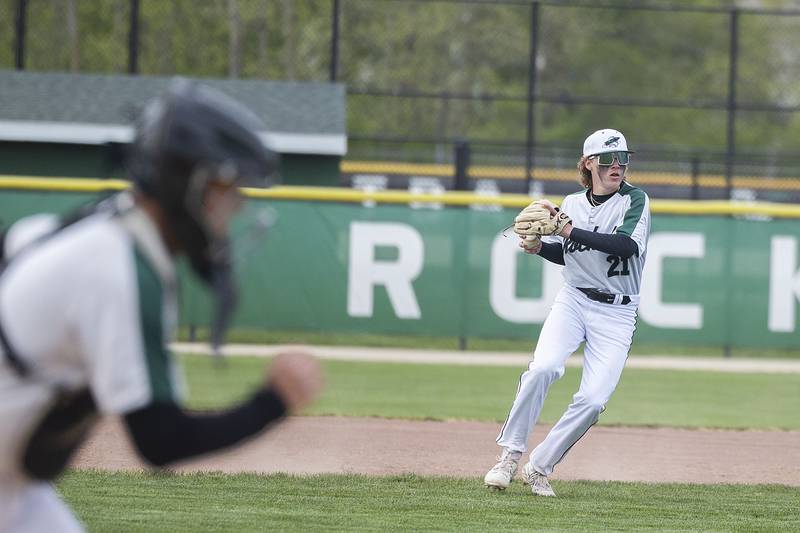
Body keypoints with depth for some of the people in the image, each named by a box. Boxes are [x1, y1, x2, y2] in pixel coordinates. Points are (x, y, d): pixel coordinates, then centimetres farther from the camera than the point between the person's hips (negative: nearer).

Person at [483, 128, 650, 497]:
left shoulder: (634, 200, -6)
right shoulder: (572, 203, 7)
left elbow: (627, 246, -24)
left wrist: (571, 230, -25)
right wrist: (538, 246, 0)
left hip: (617, 313, -2)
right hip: (573, 301, 2)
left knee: (593, 400, -13)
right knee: (543, 367, -25)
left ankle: (539, 468, 2)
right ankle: (510, 454, -15)